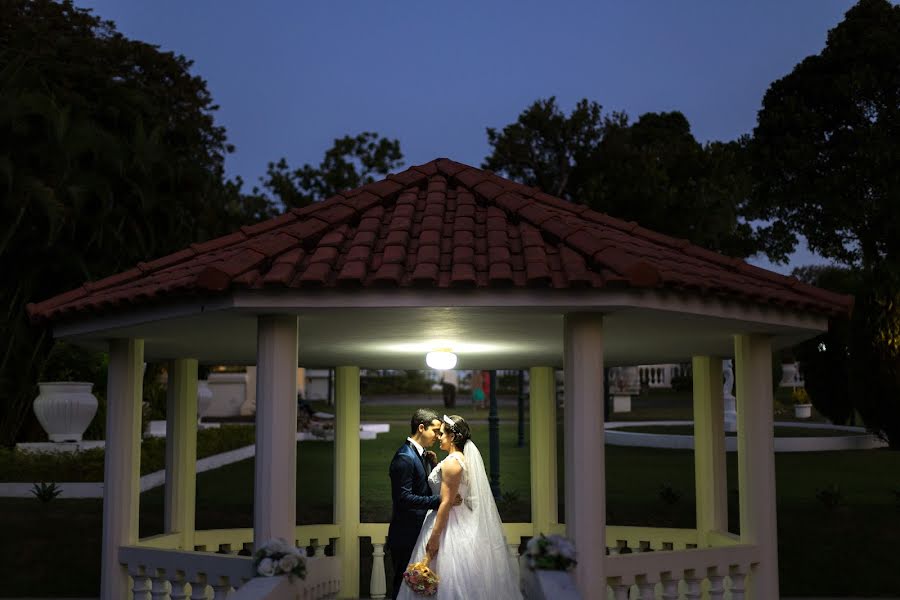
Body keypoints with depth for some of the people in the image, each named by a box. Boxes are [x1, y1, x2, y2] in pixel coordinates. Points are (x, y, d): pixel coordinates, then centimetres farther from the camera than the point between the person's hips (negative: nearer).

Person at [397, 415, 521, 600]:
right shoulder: (464, 459, 11)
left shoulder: (451, 463, -17)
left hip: (448, 523, -10)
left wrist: (434, 537, -20)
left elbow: (446, 502, -21)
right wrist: (435, 463, 15)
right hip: (463, 522, 10)